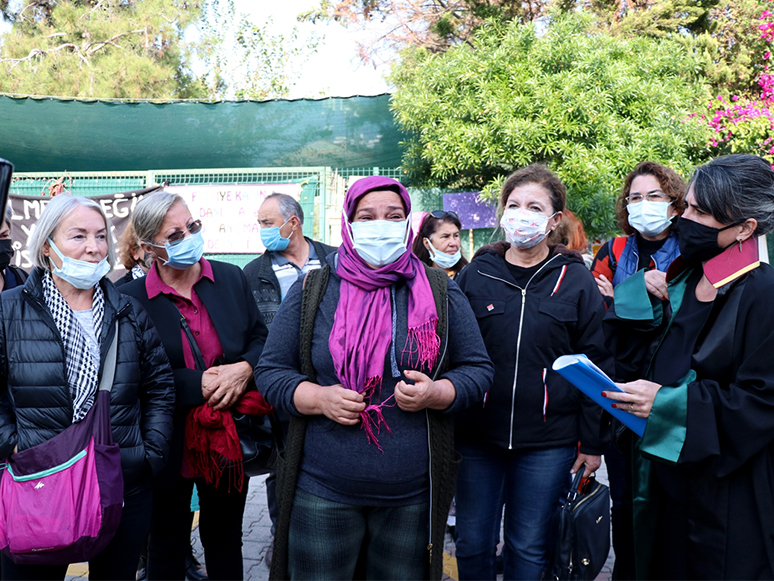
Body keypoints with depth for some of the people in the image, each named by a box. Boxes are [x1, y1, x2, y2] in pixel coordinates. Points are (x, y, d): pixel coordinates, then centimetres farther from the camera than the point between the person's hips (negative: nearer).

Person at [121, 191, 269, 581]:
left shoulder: (232, 278, -1)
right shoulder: (131, 298, -10)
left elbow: (261, 339, 5)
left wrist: (244, 368, -15)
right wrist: (197, 384, -19)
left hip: (229, 441, 3)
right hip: (170, 446, -2)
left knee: (225, 542, 20)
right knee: (167, 550, 18)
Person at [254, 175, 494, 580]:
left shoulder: (440, 291, 2)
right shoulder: (312, 290, 0)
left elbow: (478, 369, 3)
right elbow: (270, 370, 2)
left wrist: (436, 394, -17)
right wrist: (318, 398, -16)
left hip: (413, 495, 1)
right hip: (323, 493, 0)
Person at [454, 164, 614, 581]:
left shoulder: (575, 280, 0)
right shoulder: (476, 274, 2)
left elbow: (596, 364, 2)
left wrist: (592, 441, 0)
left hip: (548, 443, -1)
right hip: (476, 437, 1)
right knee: (472, 544, 12)